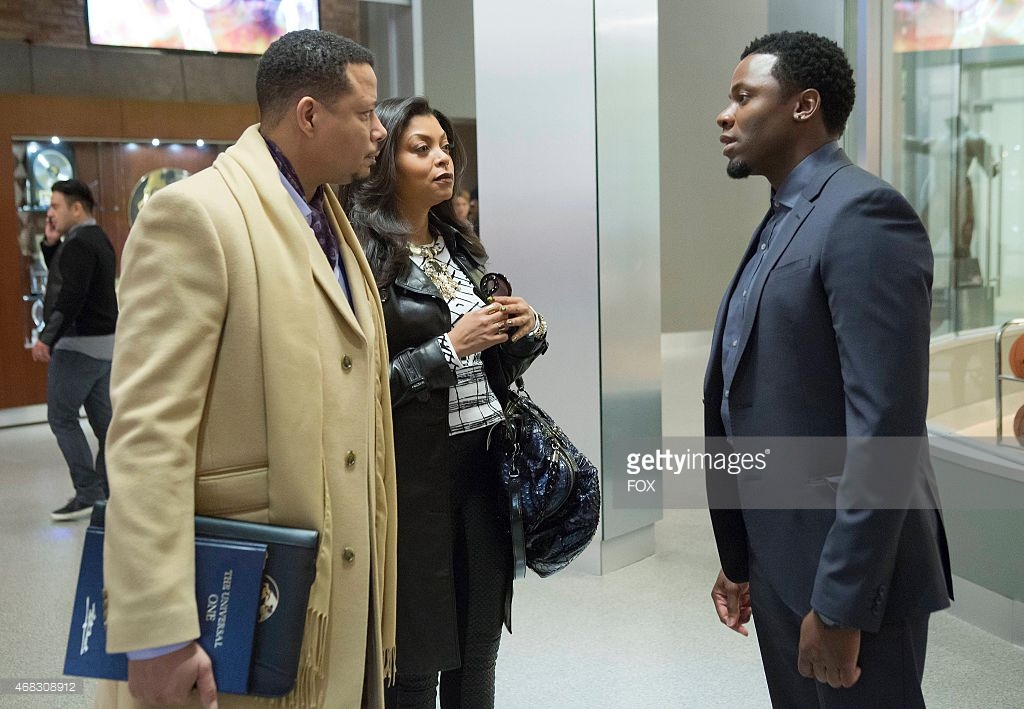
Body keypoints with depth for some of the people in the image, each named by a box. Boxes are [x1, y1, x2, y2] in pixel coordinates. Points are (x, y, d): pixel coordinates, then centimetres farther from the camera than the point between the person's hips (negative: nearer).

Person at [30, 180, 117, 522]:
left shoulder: (78, 243, -14)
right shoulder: (98, 239, 16)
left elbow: (71, 297, -24)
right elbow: (64, 279, 24)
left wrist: (47, 338, -24)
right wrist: (50, 245, 12)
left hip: (79, 344, -10)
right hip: (104, 342, 10)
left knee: (61, 417, -4)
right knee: (103, 419, 9)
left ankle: (88, 492, -6)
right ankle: (107, 491, 13)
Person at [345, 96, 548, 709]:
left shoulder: (462, 249, 12)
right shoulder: (364, 256, -9)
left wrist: (527, 331, -1)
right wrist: (450, 347, -17)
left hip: (483, 467, 6)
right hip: (412, 474, -6)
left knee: (477, 656, 12)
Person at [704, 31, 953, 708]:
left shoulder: (865, 213, -16)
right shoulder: (779, 226, 13)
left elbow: (887, 424, -22)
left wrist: (840, 602, -22)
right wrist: (738, 560, 15)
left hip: (848, 573, -8)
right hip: (778, 563, 9)